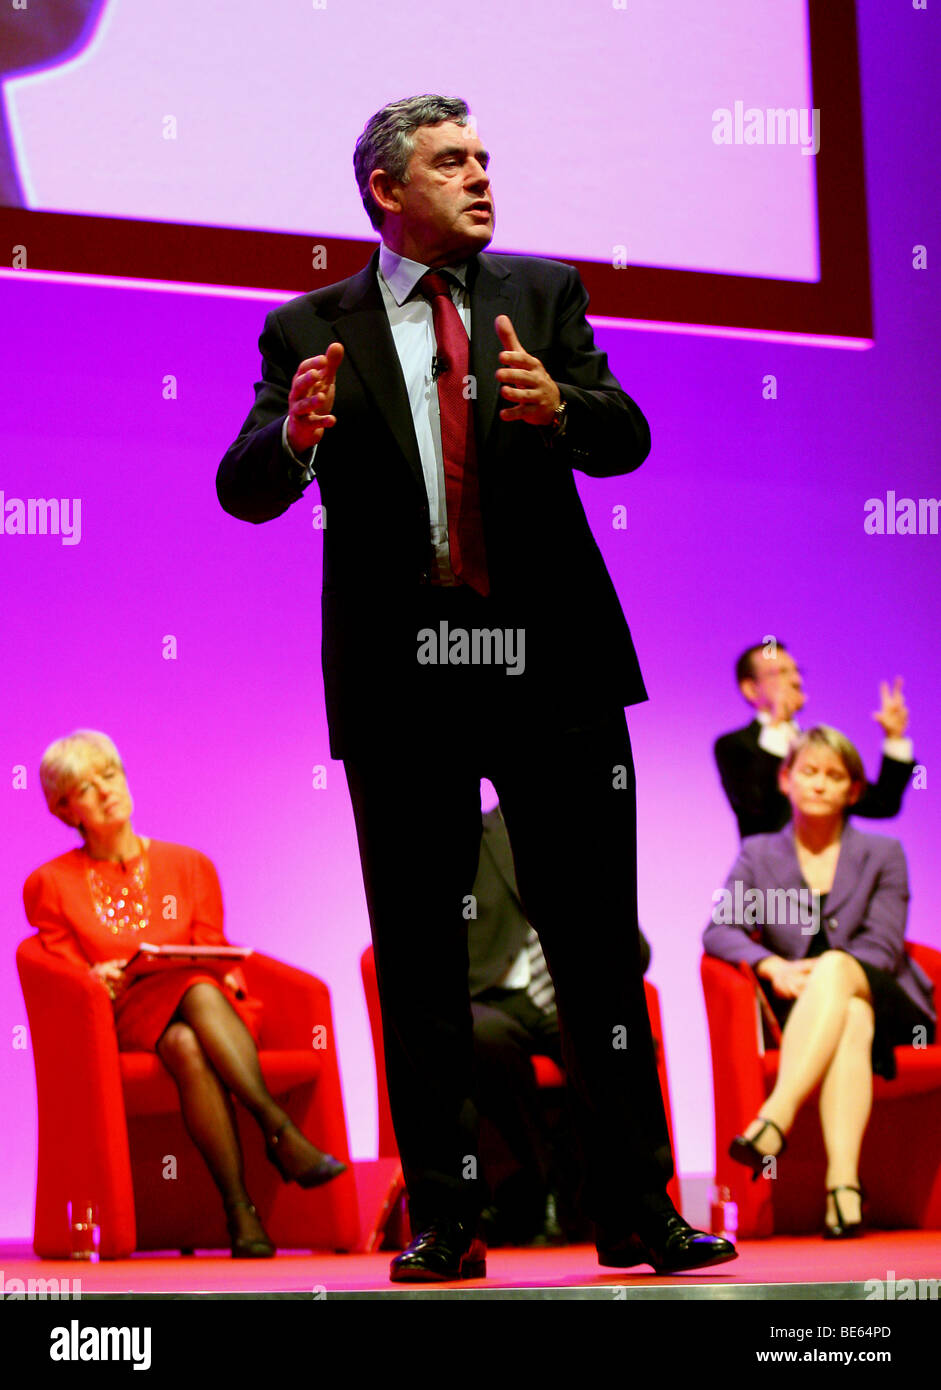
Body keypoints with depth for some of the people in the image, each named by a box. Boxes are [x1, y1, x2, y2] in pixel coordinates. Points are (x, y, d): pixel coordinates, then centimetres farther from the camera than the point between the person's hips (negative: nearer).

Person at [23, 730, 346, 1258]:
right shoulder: (52, 885, 13)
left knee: (189, 1042, -39)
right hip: (119, 1026, -1)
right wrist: (98, 982, -16)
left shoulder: (189, 866, 18)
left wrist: (226, 978, -11)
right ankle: (280, 1131, -47)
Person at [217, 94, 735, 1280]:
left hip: (552, 661, 1)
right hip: (400, 677, -1)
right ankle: (444, 1221, 11)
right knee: (418, 957, 3)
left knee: (597, 941, 1)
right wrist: (295, 435, -26)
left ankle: (636, 1211, 6)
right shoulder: (313, 330, 6)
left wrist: (557, 406, -23)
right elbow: (244, 491, -3)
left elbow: (627, 439, 0)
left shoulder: (543, 294, 11)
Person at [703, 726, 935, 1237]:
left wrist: (820, 971, -20)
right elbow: (718, 930, -1)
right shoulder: (758, 853, 15)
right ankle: (844, 1180, -58)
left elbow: (882, 948, -1)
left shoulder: (882, 854, 12)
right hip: (806, 1013, 1)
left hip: (886, 1008, 0)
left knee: (835, 967, -36)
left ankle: (775, 1117, -54)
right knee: (851, 1019, -38)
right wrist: (773, 966, -21)